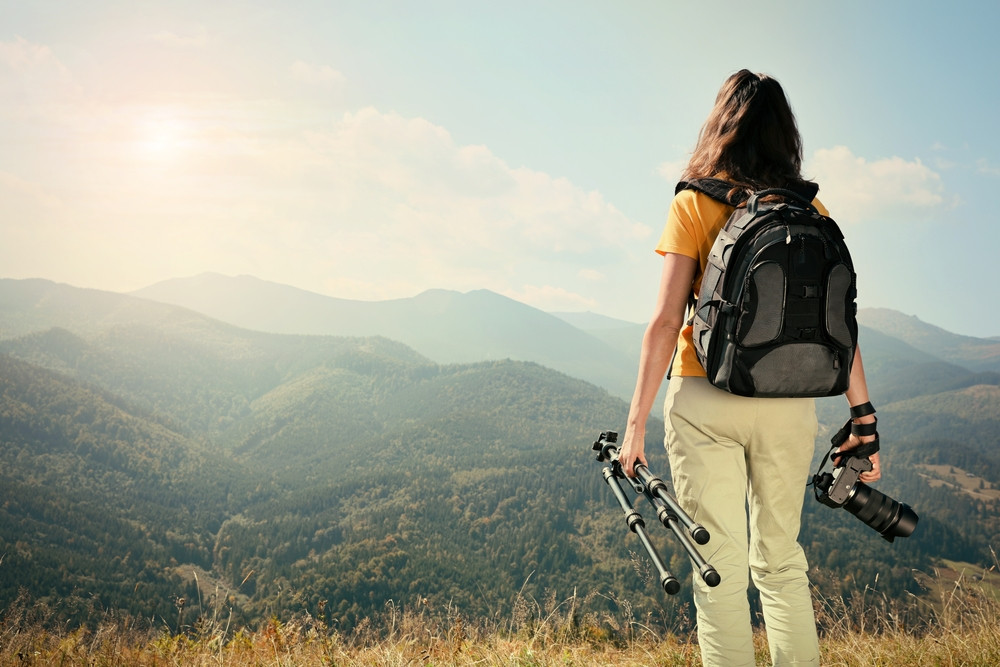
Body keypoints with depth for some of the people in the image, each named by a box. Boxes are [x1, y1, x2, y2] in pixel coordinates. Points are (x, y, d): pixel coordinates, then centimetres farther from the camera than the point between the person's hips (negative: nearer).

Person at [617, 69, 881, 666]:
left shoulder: (694, 202, -3)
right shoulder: (812, 208, 5)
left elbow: (666, 320, -9)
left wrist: (636, 422, -6)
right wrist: (864, 419, 6)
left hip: (706, 400, -3)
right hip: (791, 403, 4)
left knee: (721, 572, 4)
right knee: (781, 560, 18)